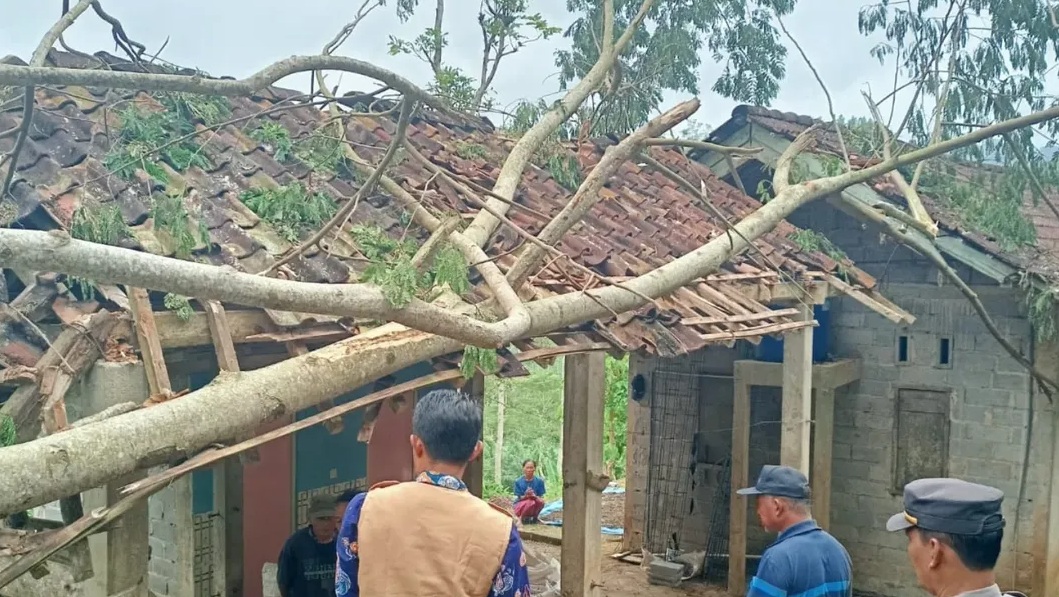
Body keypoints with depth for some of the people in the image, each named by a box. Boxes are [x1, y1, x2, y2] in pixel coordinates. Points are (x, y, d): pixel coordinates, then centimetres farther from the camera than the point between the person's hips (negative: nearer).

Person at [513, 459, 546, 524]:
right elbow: (518, 498, -7)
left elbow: (541, 497, -5)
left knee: (541, 502, -32)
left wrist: (534, 496, -28)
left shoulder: (539, 481, -6)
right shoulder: (518, 481, -8)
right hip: (521, 505, -2)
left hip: (535, 506, 2)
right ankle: (524, 517, -5)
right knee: (530, 502, -36)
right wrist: (525, 496, -29)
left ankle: (533, 516, -2)